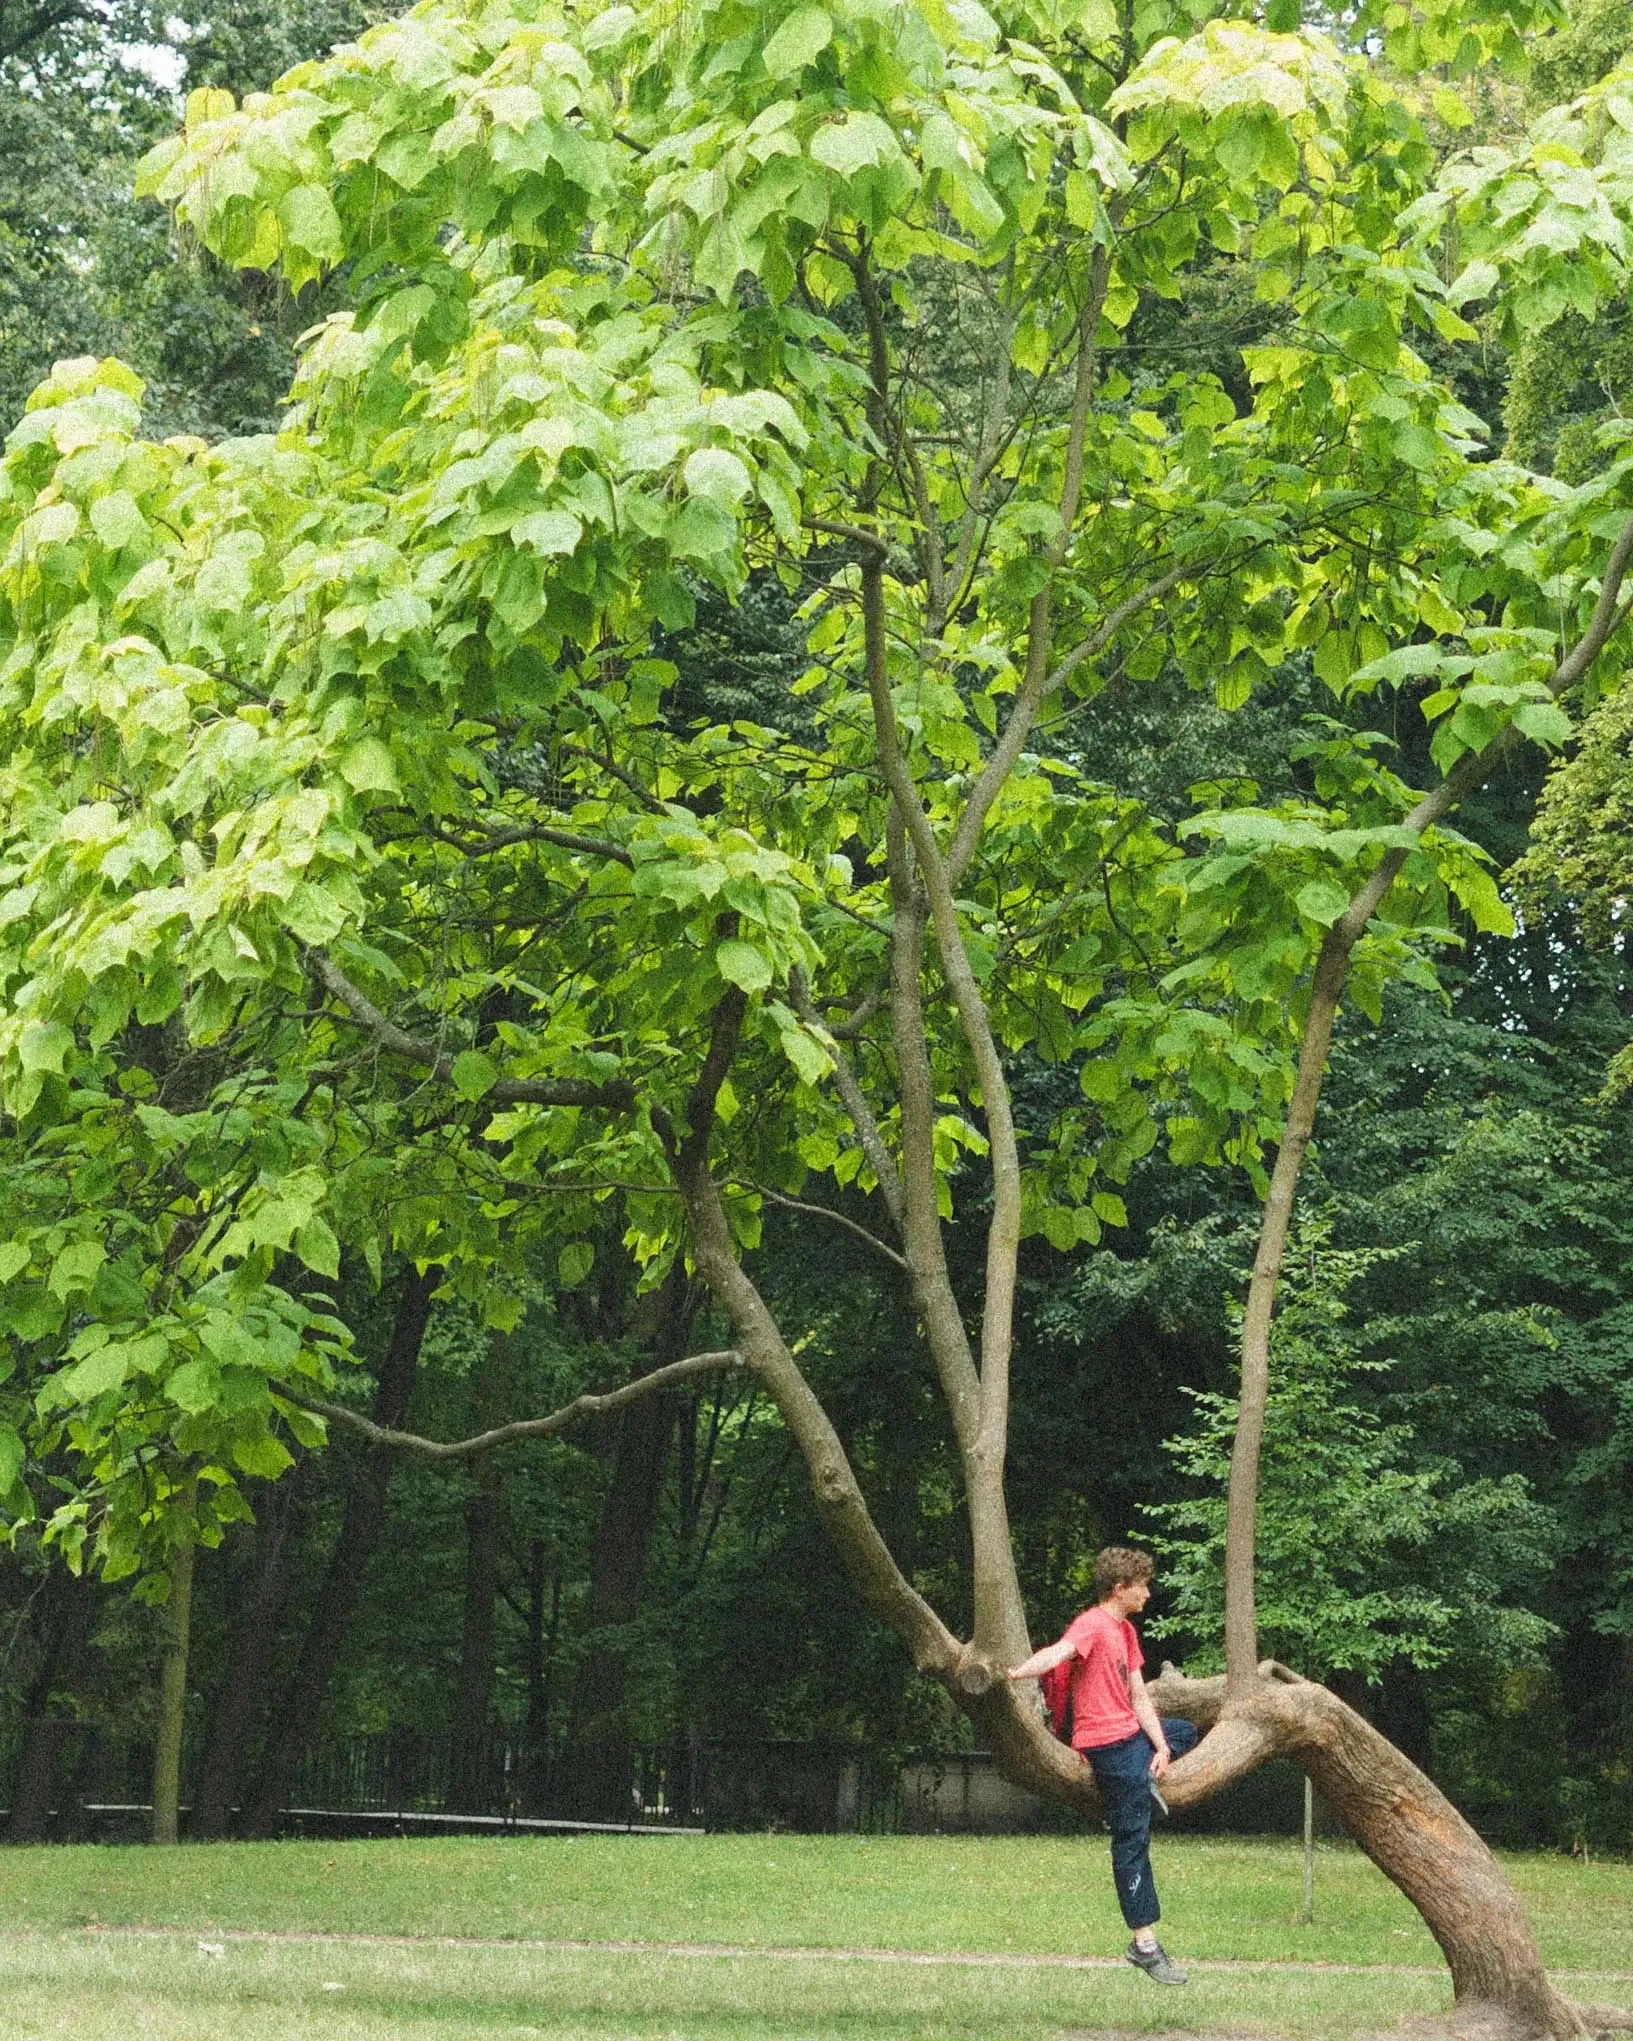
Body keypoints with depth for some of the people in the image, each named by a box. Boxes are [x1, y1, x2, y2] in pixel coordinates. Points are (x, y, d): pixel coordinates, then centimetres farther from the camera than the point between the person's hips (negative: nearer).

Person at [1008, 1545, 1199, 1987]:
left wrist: (1161, 1746, 0)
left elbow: (1138, 1695, 12)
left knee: (1186, 1732, 35)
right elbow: (1058, 1653, -36)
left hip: (1133, 1732, 10)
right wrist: (1017, 1672, -55)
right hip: (1109, 1743, -10)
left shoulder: (1125, 1631, 13)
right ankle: (1145, 1945, -7)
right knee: (1133, 1839, -9)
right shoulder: (1092, 1626, -16)